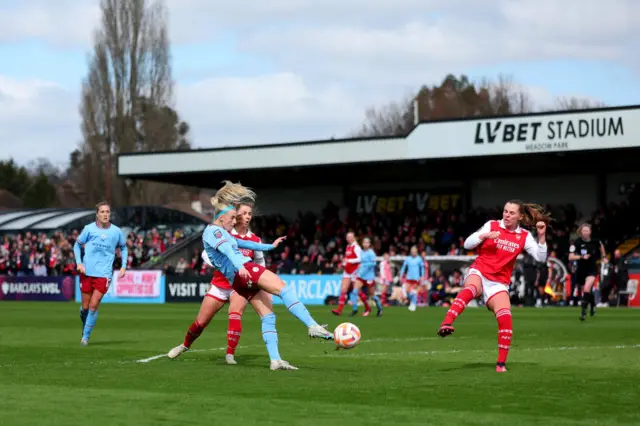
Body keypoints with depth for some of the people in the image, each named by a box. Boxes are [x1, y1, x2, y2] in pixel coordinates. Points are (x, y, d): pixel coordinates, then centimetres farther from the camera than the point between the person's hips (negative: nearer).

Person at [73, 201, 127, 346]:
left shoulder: (116, 231, 2)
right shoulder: (89, 229, -2)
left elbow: (123, 247, 18)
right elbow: (77, 245, 9)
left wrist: (123, 266, 8)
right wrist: (79, 262, -5)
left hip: (104, 274, 0)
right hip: (87, 273, 0)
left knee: (94, 305, -10)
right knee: (85, 306, 4)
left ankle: (86, 336, 2)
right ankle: (85, 326, 34)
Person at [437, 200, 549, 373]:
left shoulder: (524, 237, 6)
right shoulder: (492, 225, 2)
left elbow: (540, 257, -1)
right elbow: (467, 244, -1)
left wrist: (541, 236, -13)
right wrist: (485, 235, -18)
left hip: (499, 282, 2)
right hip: (479, 272, -2)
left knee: (505, 319, -16)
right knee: (471, 289, -39)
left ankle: (501, 363, -3)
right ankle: (446, 324, -57)